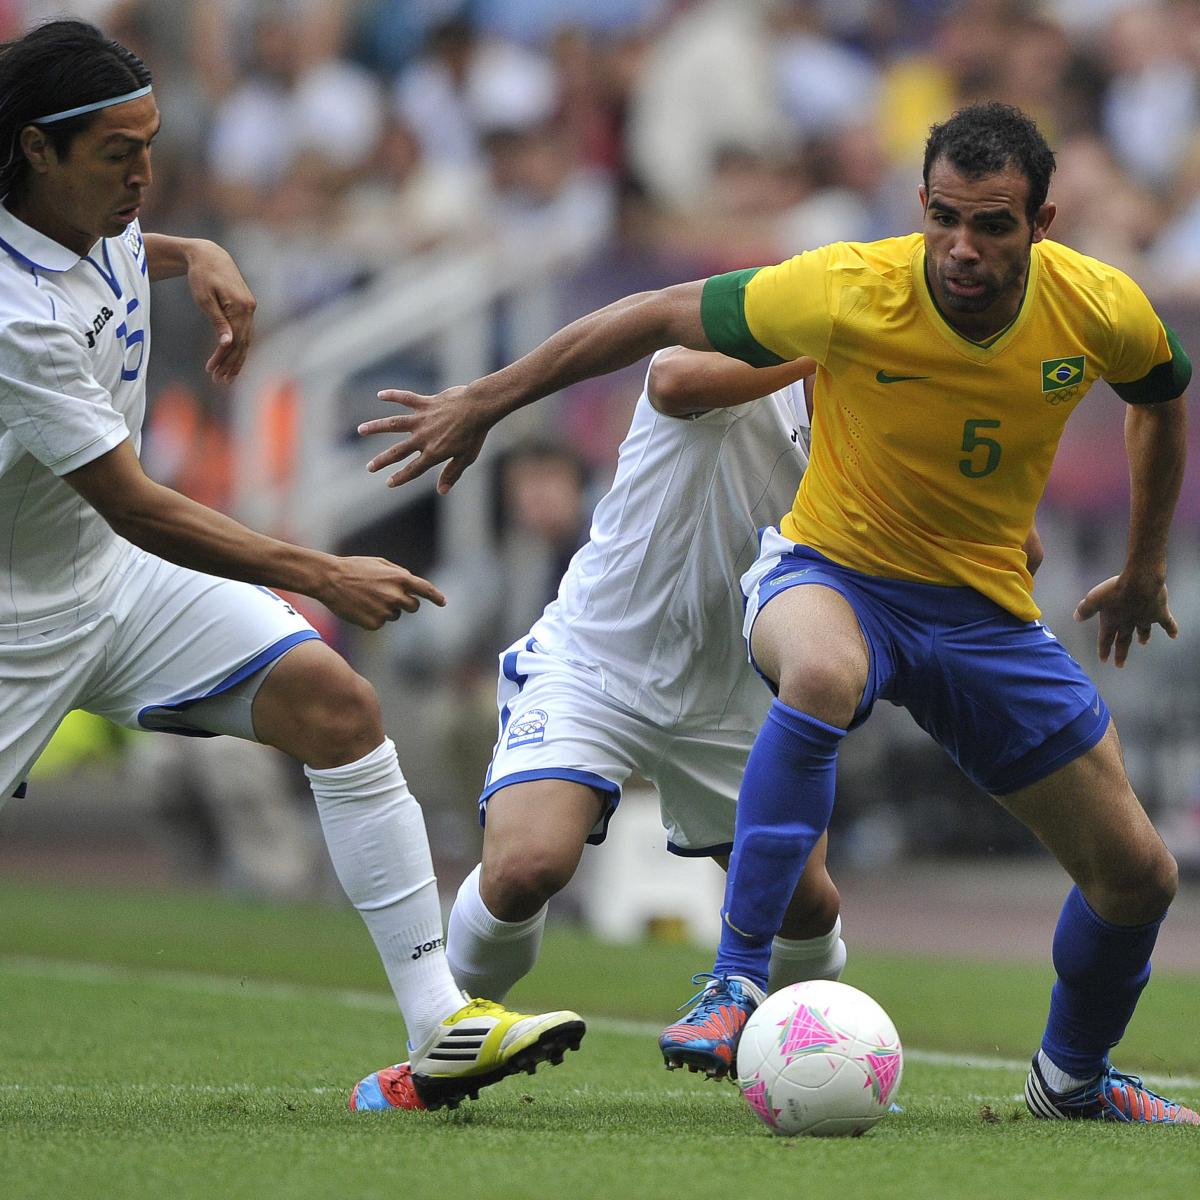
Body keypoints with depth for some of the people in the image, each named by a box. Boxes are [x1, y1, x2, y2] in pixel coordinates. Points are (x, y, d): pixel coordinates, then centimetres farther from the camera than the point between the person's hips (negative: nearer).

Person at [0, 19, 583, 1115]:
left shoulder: (103, 221, -2)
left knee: (336, 702, -11)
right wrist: (321, 578, -27)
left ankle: (443, 1025, -14)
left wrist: (200, 257, 7)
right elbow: (135, 507, -28)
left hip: (121, 576, 7)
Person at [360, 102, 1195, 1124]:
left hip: (987, 609, 4)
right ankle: (737, 980, -35)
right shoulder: (847, 293, -25)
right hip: (835, 574, -4)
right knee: (822, 673, -43)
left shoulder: (1103, 310, -15)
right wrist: (484, 403, -9)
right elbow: (660, 317, -13)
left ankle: (1075, 1079, 33)